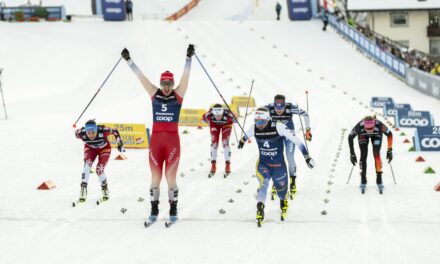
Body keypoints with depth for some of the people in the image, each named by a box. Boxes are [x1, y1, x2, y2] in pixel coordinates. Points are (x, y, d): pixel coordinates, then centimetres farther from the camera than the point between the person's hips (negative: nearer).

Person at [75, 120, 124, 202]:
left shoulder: (103, 131, -40)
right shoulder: (81, 133, -34)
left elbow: (115, 131, -21)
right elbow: (76, 133, -9)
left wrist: (120, 144, -10)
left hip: (104, 148, -1)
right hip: (90, 148, 2)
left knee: (99, 169, -16)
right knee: (87, 164, -25)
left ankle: (105, 189, 11)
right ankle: (83, 189, -24)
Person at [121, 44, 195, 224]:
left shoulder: (178, 95, 3)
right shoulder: (154, 94, 8)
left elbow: (185, 76, -6)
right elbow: (140, 76, 6)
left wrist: (188, 58, -17)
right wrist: (129, 60, 4)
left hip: (172, 140, -2)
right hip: (156, 140, 2)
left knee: (170, 177, -2)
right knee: (155, 178, 5)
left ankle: (173, 211, 8)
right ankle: (154, 211, 14)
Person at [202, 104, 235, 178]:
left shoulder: (228, 115, -42)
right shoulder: (209, 114, -38)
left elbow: (235, 119, -18)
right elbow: (204, 118, -14)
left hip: (226, 124, -1)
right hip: (214, 124, 1)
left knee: (225, 143, -13)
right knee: (214, 143, -7)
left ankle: (228, 166, -4)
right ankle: (213, 166, 5)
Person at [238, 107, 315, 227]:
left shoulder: (278, 127, -24)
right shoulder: (254, 129, -11)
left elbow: (296, 140, -22)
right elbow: (247, 135, 15)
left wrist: (307, 156, -23)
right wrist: (242, 140, 37)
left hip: (279, 165, -1)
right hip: (263, 164, 1)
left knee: (281, 188, 17)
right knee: (263, 184, -25)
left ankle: (284, 204, 49)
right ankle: (260, 208, -29)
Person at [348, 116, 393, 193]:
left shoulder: (379, 125, -42)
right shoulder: (359, 126, -42)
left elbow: (389, 134, -22)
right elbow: (350, 137, -22)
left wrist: (389, 150, -23)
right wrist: (352, 153, -22)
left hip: (376, 135, 0)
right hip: (363, 135, 0)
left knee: (376, 154, -18)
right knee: (363, 155, -15)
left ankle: (379, 180, -6)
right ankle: (363, 180, -2)